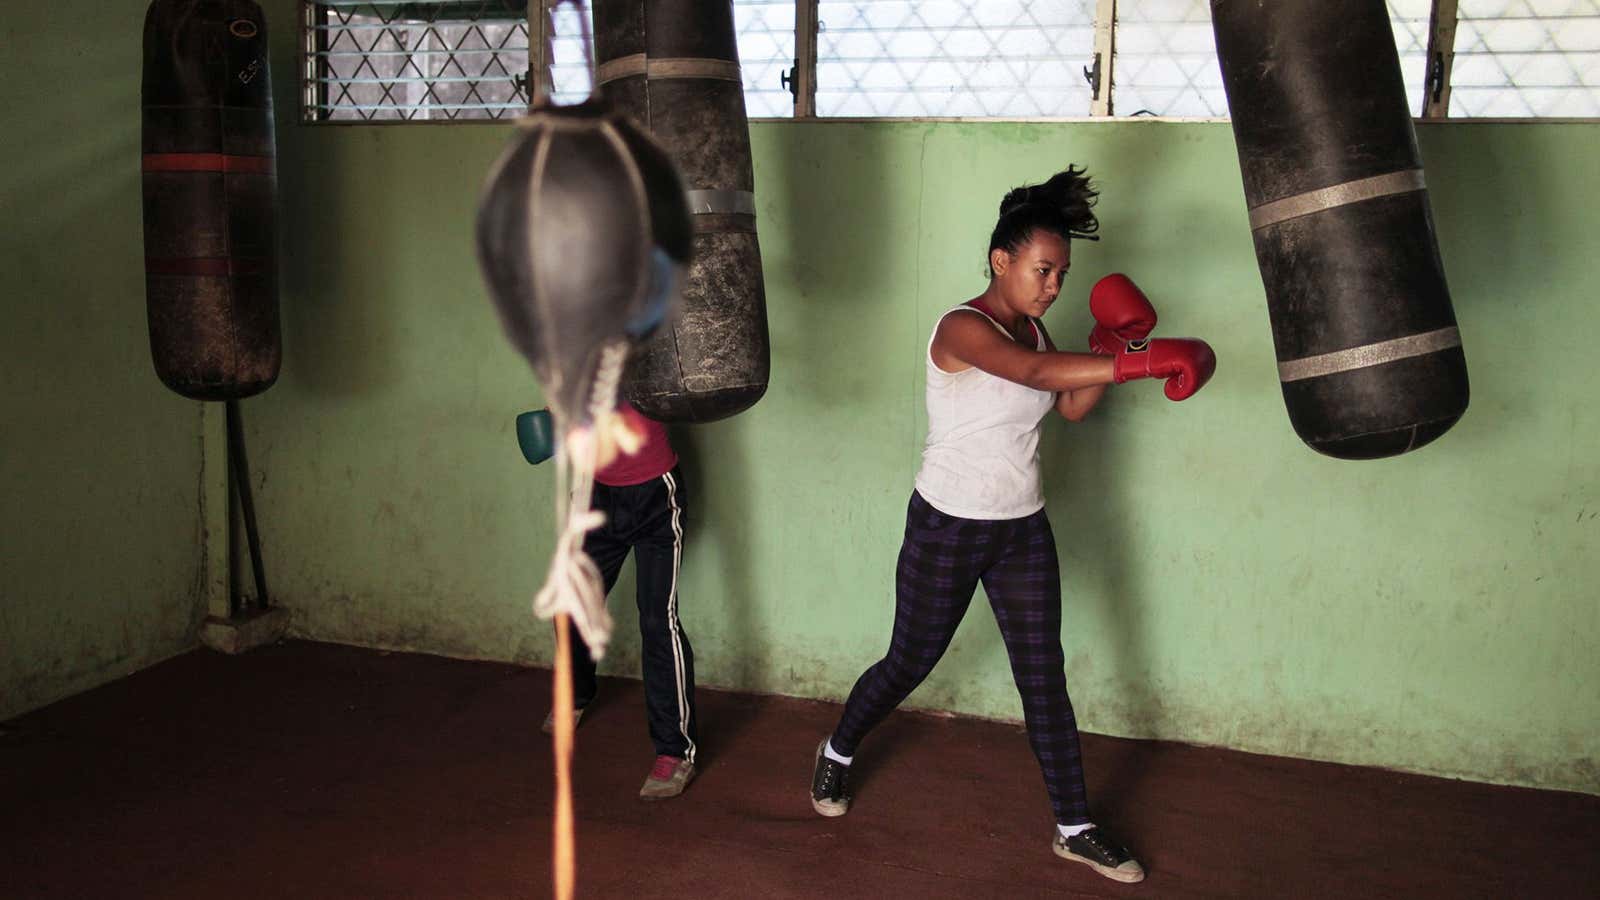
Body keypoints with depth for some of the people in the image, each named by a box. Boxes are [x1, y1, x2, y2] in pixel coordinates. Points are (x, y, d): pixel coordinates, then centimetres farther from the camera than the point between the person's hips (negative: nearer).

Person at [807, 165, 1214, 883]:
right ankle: (837, 754, 38)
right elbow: (1035, 372, -38)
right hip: (947, 528, -6)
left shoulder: (1031, 327, 5)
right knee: (909, 664, 10)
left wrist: (1110, 342, -9)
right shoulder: (962, 328, -20)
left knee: (1045, 679, 5)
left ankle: (1074, 828, 16)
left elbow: (1071, 406, 5)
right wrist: (1144, 359, -46)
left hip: (1022, 529, 6)